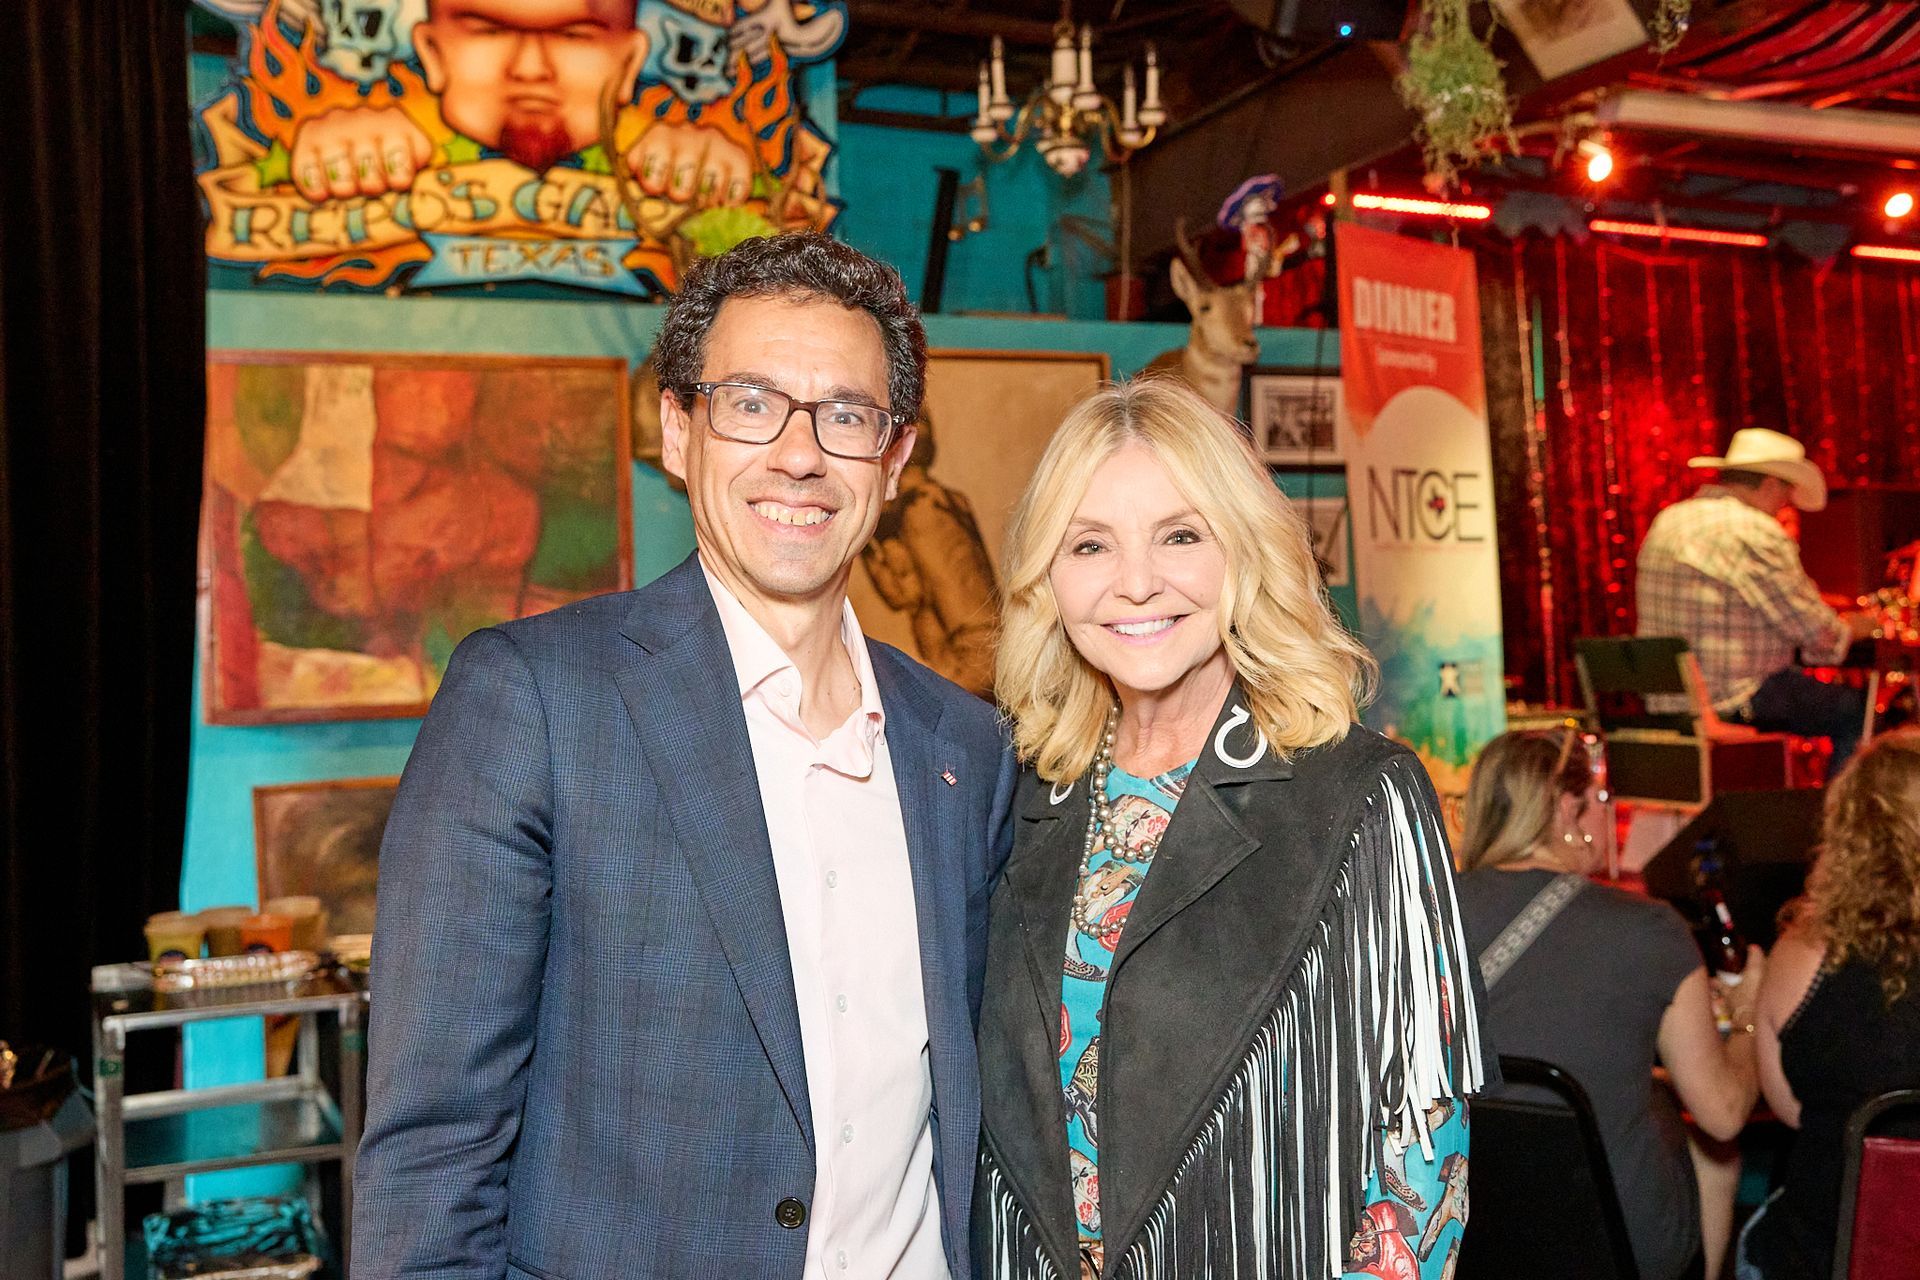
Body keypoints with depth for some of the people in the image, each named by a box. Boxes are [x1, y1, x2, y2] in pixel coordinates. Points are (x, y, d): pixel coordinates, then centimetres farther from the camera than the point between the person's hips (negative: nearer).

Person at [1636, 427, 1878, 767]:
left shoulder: (1668, 520, 10)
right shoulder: (1755, 532, -16)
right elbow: (1821, 636, -13)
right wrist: (1859, 626, 9)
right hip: (1733, 699, -9)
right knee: (1857, 712, 6)